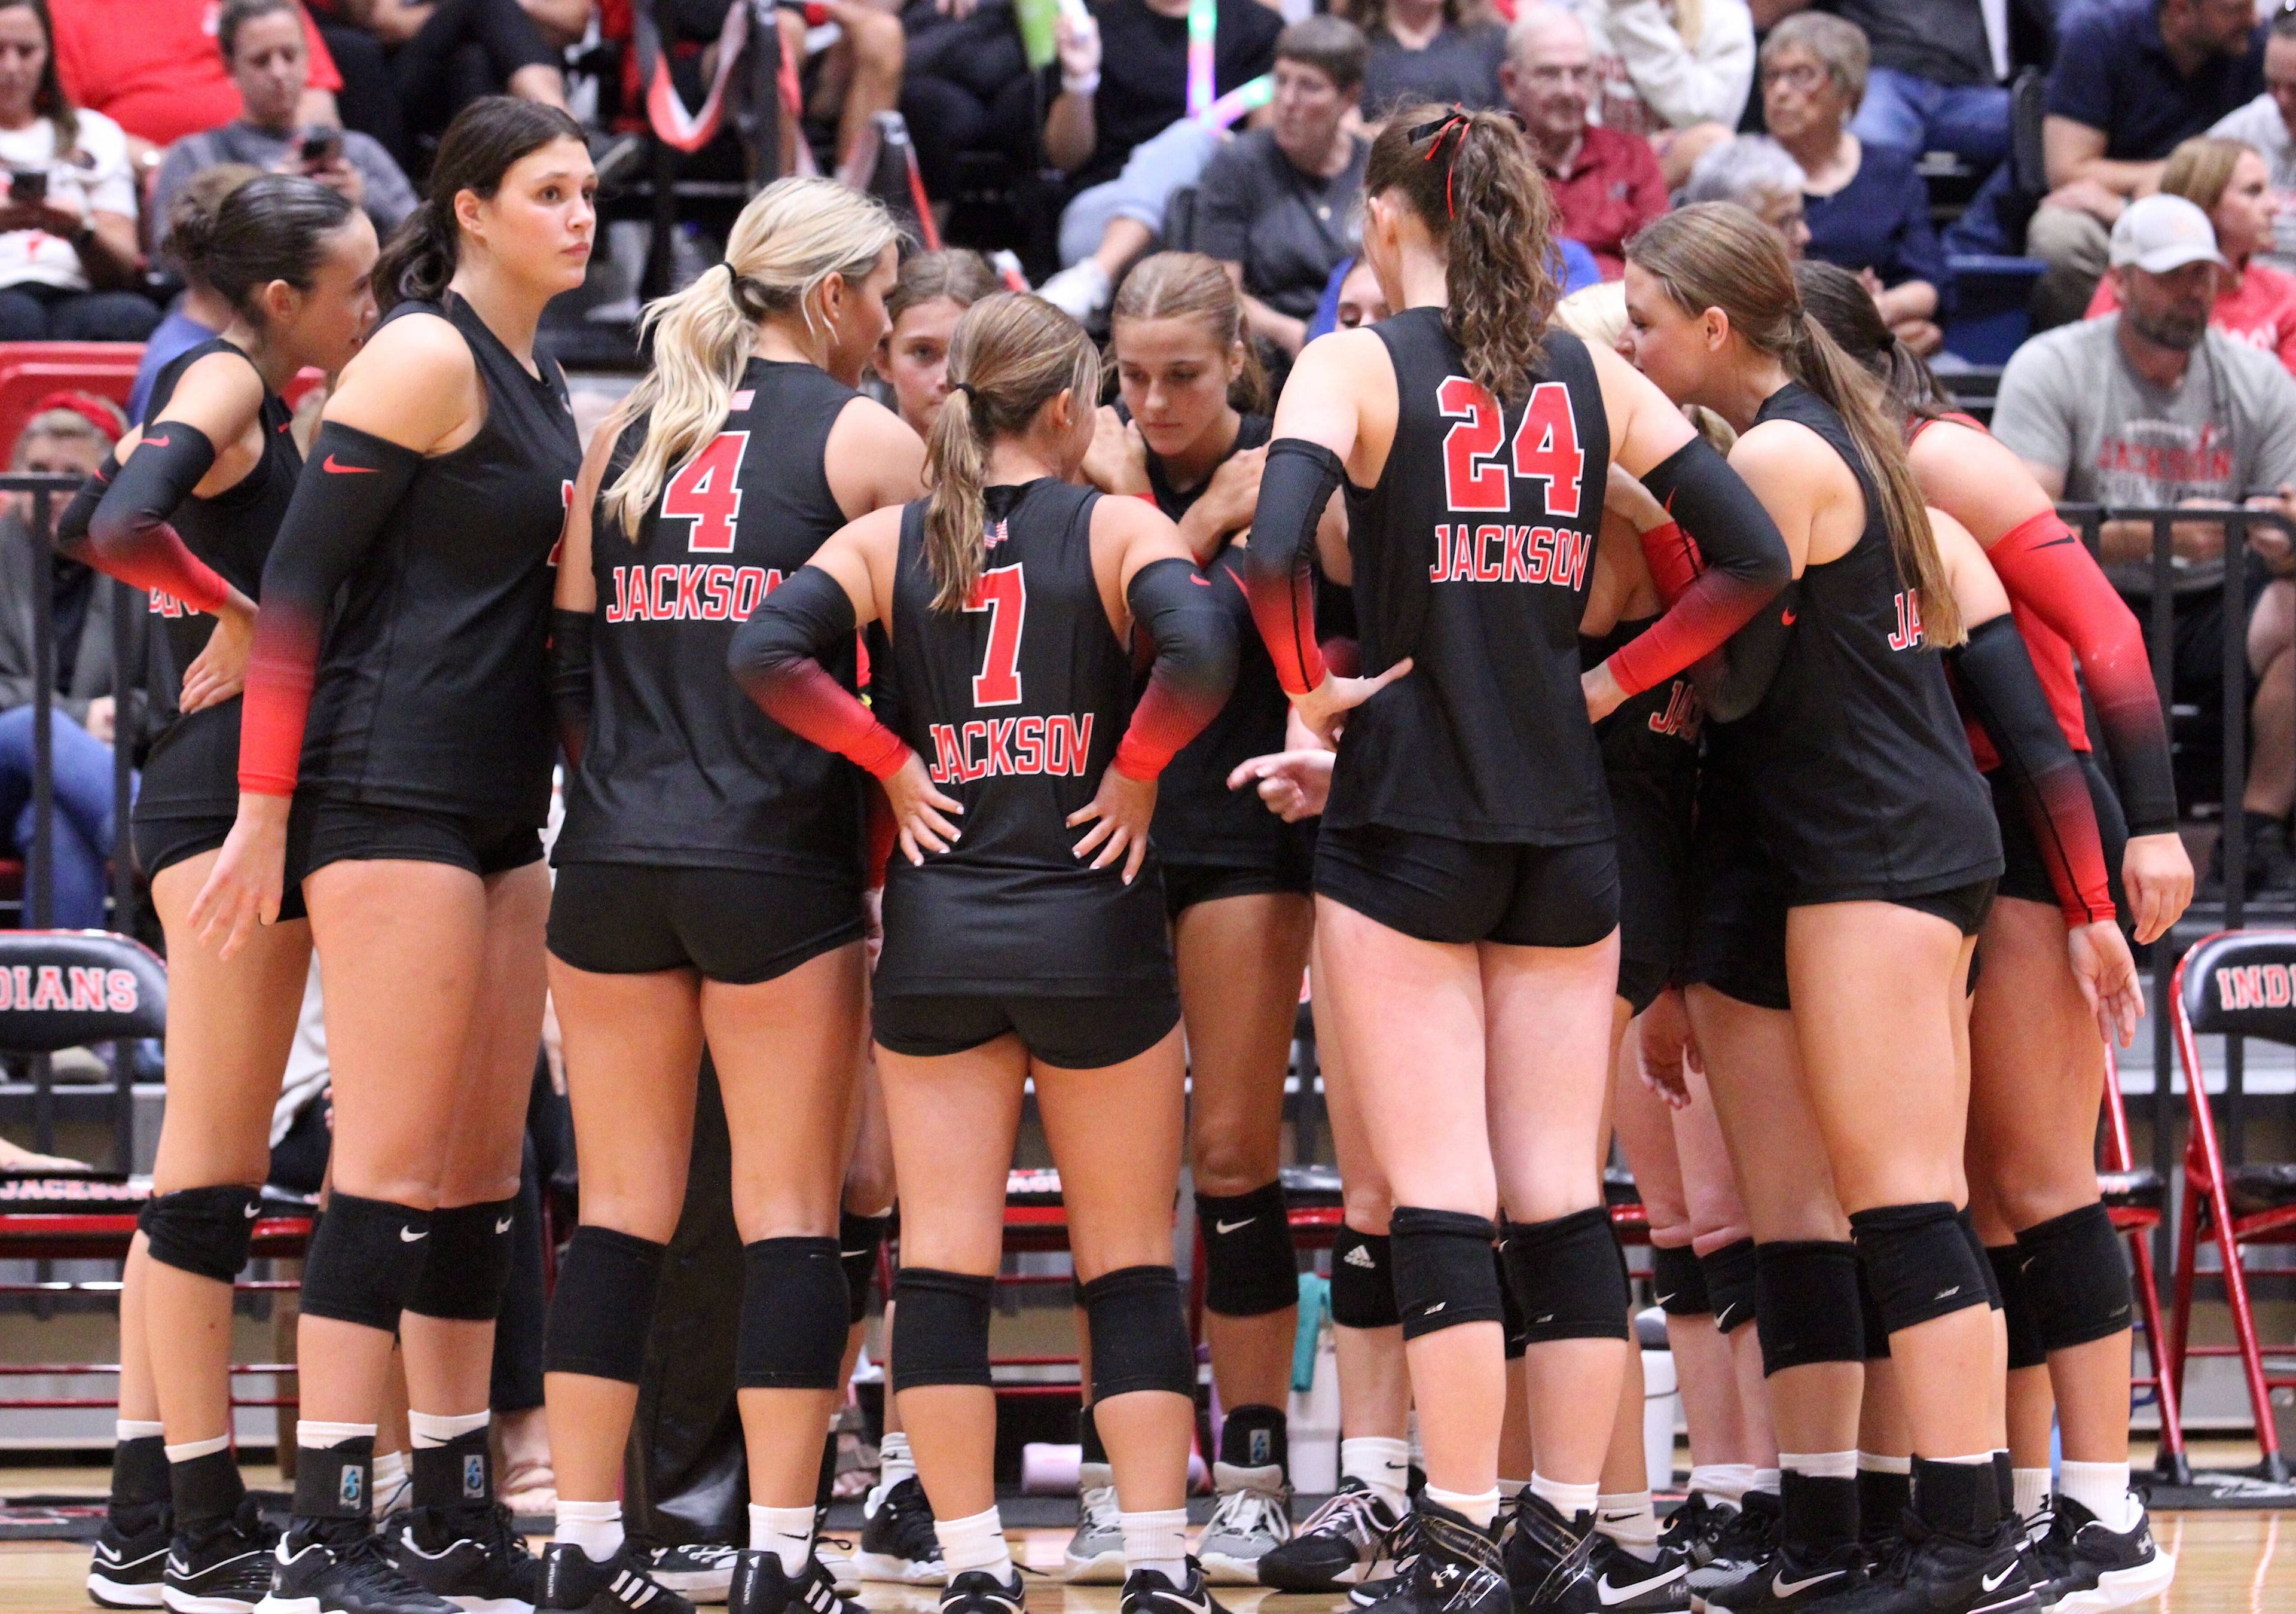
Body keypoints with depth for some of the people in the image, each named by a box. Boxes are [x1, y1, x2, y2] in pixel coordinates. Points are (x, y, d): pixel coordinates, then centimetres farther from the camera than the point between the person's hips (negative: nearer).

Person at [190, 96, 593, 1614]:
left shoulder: (540, 384, 16)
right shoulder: (426, 356, -10)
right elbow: (299, 580, -13)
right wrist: (266, 810, -17)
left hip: (500, 812, 9)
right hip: (390, 797, -9)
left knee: (485, 1168, 10)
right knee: (395, 1163, -11)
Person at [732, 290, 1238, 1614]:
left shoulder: (889, 543, 4)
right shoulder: (1117, 528, -3)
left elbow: (767, 651, -10)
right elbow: (1199, 650, -22)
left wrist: (893, 764, -1)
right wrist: (1136, 770, -7)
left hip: (935, 937, 2)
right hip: (1091, 924, -2)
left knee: (945, 1258, 3)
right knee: (1130, 1263, 7)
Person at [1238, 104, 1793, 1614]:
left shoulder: (1358, 366, -5)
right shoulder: (1592, 378, 8)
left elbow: (1274, 551, -22)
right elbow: (1757, 555, 3)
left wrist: (1311, 688, -7)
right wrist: (1611, 681, 8)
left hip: (1406, 822, -4)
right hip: (1566, 825, 4)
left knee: (1440, 1195, -3)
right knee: (1563, 1193, 7)